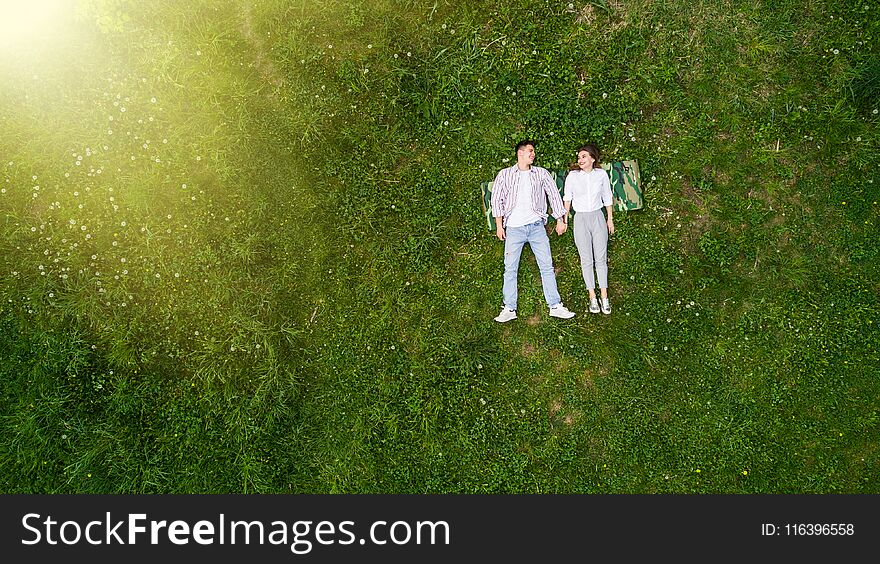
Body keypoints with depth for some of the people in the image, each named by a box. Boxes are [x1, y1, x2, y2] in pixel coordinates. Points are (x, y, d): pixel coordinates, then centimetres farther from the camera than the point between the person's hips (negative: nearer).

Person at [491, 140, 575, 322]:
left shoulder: (541, 173, 11)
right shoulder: (505, 174, 6)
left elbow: (554, 195, 13)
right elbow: (497, 199, 5)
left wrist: (560, 220, 10)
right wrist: (499, 225, -2)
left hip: (536, 226, 1)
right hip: (514, 227, -1)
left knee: (547, 266, 0)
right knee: (510, 268, -2)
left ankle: (555, 306, 5)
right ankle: (509, 309, 4)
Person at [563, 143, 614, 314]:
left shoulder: (601, 174, 1)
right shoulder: (573, 176, -2)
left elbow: (607, 197, 11)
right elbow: (567, 198, 9)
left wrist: (610, 219, 13)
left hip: (598, 217, 1)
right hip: (580, 219, -1)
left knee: (601, 258, 0)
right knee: (586, 260, 1)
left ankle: (604, 297, 4)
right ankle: (592, 297, 6)